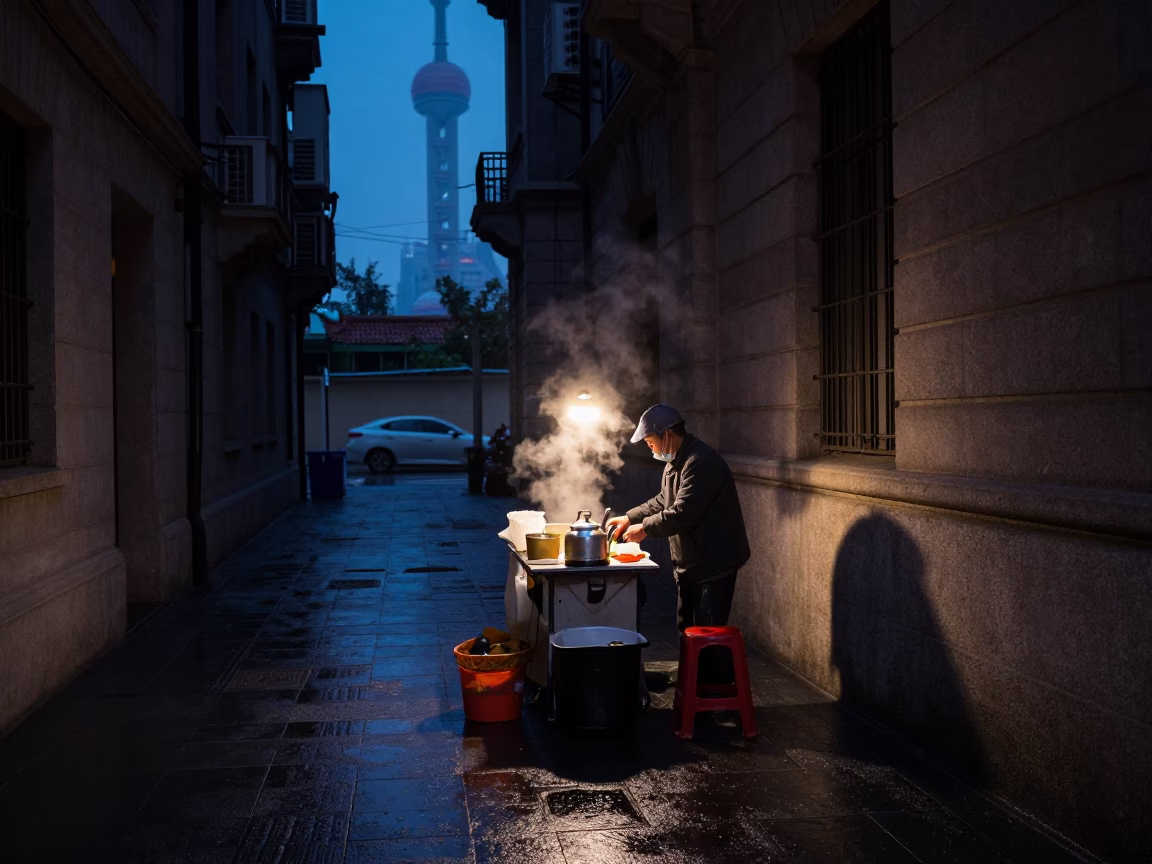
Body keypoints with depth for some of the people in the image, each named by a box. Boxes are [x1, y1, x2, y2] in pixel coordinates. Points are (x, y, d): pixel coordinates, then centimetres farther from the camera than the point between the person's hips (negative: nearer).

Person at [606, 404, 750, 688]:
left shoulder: (700, 462, -23)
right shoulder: (676, 462, 12)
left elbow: (682, 513, -28)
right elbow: (661, 502, 23)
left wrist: (645, 528, -18)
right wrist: (629, 518, 14)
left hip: (713, 563, -11)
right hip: (690, 563, 11)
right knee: (688, 628, 17)